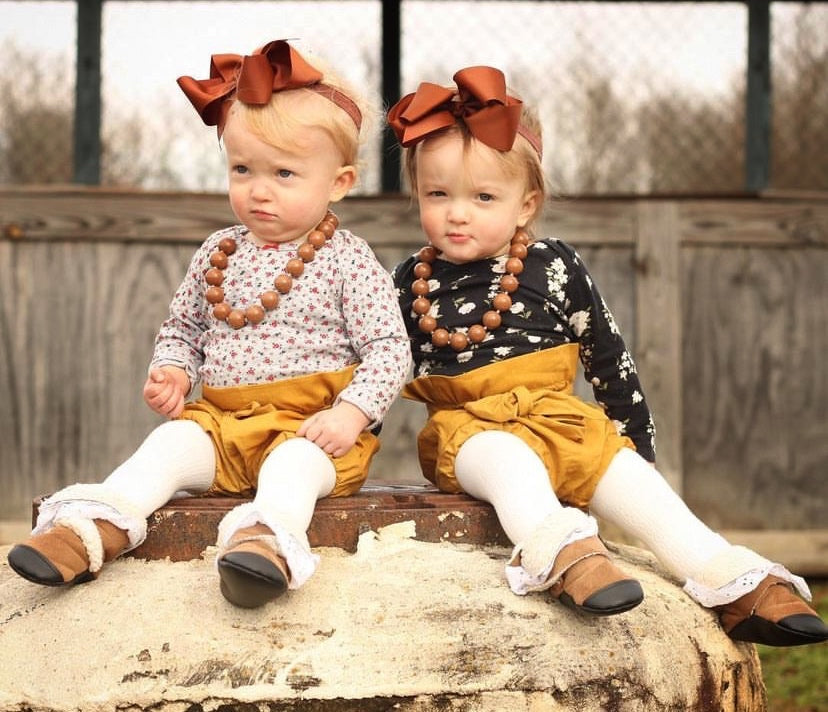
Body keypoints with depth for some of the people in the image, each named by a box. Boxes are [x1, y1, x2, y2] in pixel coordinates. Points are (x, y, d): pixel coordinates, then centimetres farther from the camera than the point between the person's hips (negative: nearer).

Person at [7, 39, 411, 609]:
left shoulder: (346, 260, -4)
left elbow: (390, 349, -8)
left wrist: (352, 412, -22)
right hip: (222, 419, 5)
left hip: (310, 424, -4)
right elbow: (182, 327, 23)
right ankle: (98, 526, -35)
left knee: (295, 460, -34)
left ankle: (269, 537, -59)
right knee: (172, 443, -21)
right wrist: (172, 370, 1)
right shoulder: (219, 252, 11)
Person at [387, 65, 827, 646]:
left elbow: (609, 358, 9)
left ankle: (736, 587, -26)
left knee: (629, 477, -21)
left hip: (557, 418, 1)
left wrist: (638, 439, 11)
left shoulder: (554, 267, 2)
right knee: (507, 459, -34)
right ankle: (564, 557, -59)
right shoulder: (411, 281, 7)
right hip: (466, 429, -1)